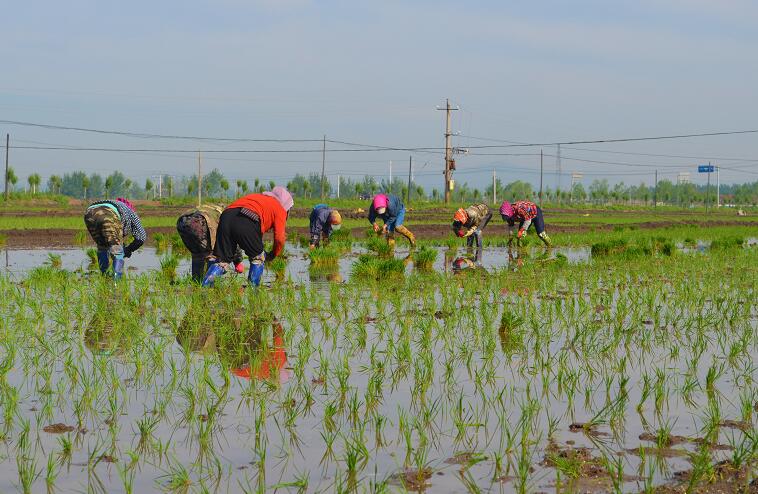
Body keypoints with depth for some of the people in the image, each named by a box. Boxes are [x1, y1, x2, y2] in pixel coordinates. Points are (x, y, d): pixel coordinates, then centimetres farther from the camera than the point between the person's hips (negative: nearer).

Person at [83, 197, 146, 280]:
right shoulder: (130, 212, 36)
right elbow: (141, 237, 31)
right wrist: (128, 250, 42)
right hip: (109, 215, -5)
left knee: (102, 248, 26)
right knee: (118, 249, 7)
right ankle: (116, 279, -3)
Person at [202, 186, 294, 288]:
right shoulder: (280, 209, 23)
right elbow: (279, 238, 11)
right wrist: (272, 255, 30)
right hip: (247, 222, -5)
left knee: (221, 260, 11)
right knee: (258, 258, 17)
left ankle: (204, 286, -5)